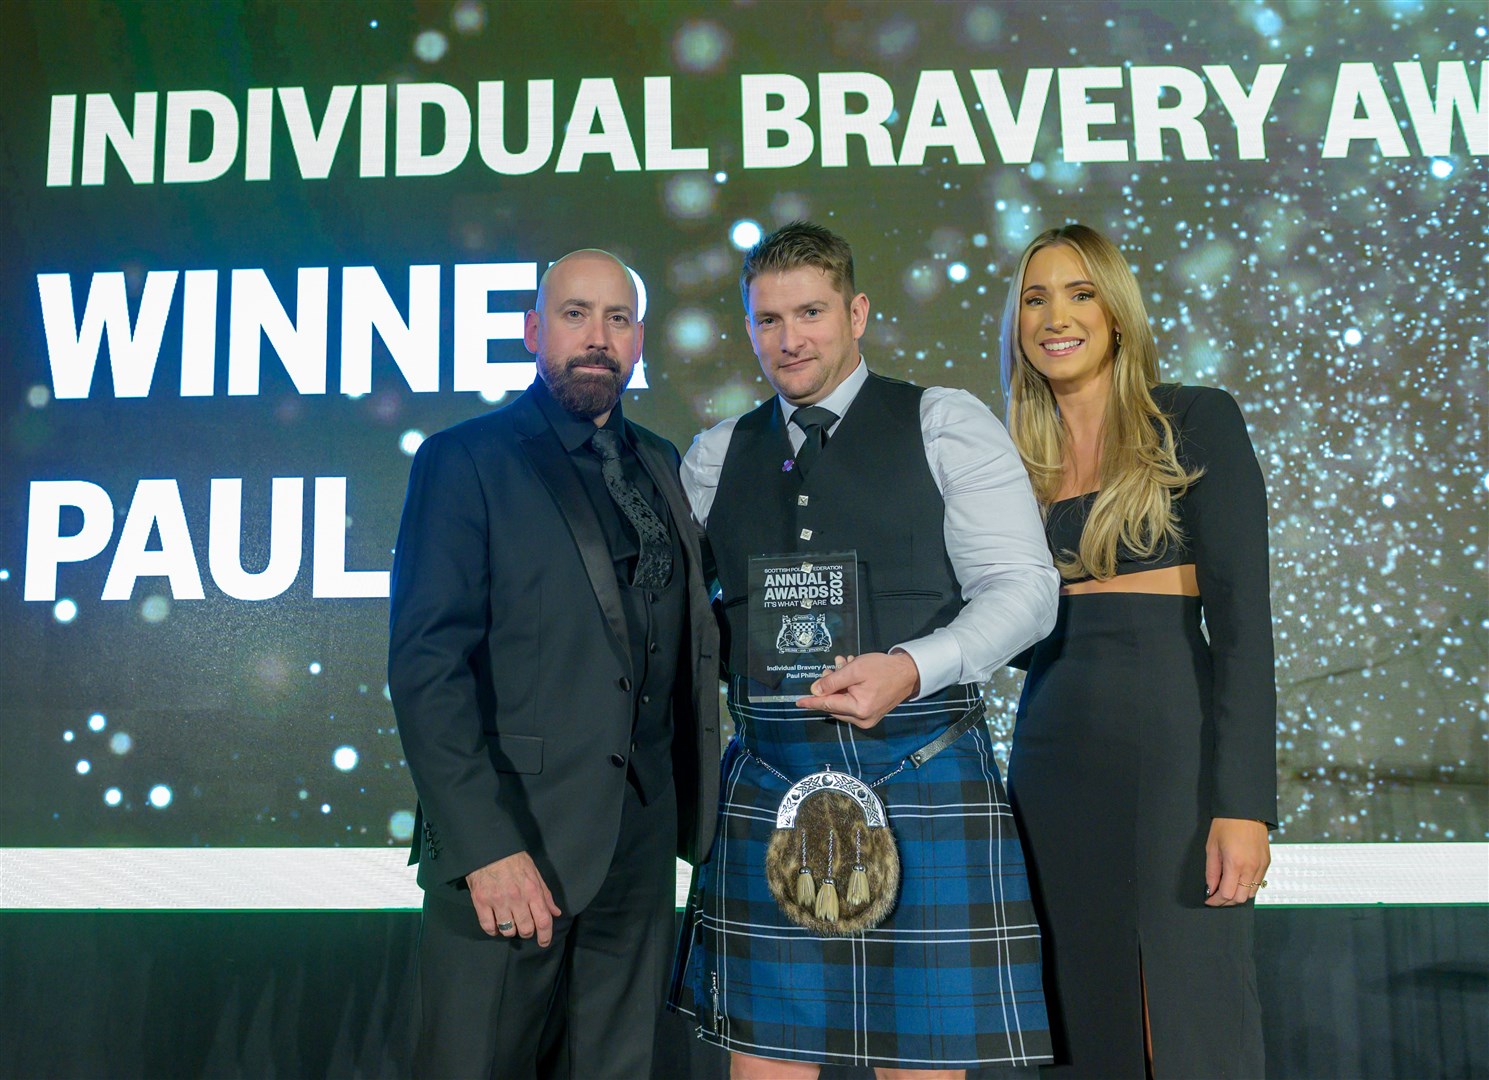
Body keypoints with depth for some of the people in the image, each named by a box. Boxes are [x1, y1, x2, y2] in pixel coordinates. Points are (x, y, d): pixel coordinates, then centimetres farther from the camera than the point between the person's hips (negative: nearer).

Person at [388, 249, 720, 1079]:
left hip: (643, 846, 5)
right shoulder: (466, 459, -5)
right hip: (511, 838, -5)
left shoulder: (660, 465, 12)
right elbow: (427, 663, -12)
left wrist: (692, 809, 5)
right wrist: (485, 846, -19)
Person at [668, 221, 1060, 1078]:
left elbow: (1025, 588, -4)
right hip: (768, 786, 3)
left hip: (924, 778, -3)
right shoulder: (716, 456, 14)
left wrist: (912, 667, -20)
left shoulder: (947, 424, 3)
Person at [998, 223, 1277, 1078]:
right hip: (1051, 759, 5)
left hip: (1168, 750, -4)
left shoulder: (1197, 422, -1)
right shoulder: (1019, 460, 13)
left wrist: (1244, 802, -16)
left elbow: (1242, 617, -9)